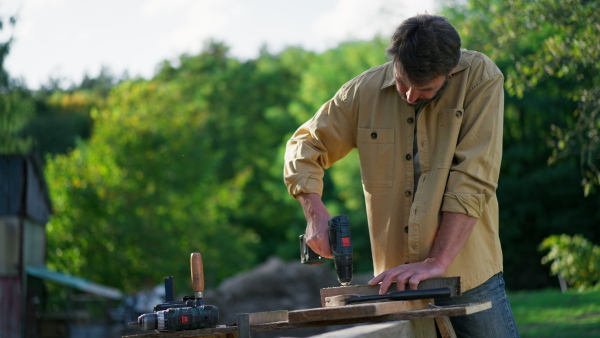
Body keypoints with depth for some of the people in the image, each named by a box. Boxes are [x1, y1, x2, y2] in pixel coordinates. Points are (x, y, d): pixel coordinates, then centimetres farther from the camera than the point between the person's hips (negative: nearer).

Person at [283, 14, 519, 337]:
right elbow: (305, 146, 11)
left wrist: (438, 261, -21)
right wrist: (315, 214, -5)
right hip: (396, 282, 2)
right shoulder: (364, 91, -1)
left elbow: (472, 179, -16)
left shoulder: (481, 78, -10)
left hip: (470, 275, -2)